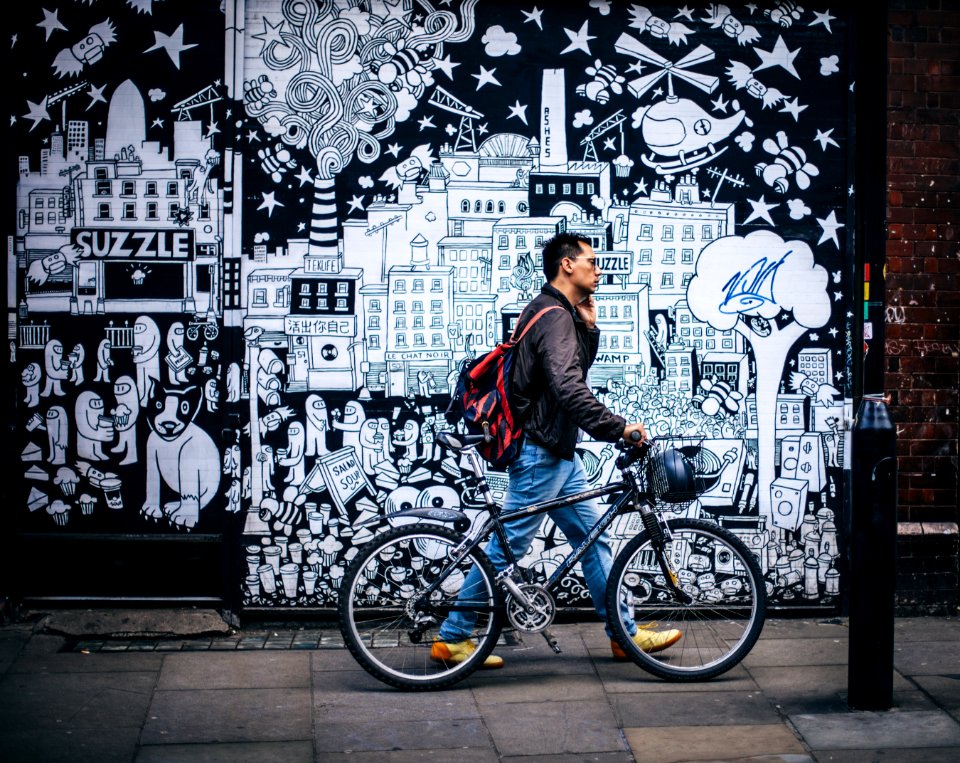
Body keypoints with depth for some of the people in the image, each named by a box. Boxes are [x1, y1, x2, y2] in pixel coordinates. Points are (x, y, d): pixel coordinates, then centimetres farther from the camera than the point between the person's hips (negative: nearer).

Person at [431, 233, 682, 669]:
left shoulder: (562, 314, 13)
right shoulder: (553, 317, -20)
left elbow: (580, 367, 19)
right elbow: (569, 389, -32)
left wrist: (589, 326, 4)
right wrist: (617, 427, -33)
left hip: (559, 451, 10)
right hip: (539, 453, -10)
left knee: (592, 538, 12)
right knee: (506, 549, -3)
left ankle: (625, 634, 19)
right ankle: (451, 639, 7)